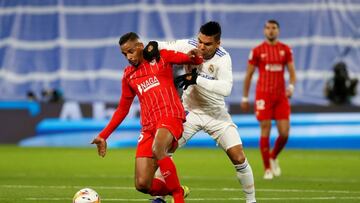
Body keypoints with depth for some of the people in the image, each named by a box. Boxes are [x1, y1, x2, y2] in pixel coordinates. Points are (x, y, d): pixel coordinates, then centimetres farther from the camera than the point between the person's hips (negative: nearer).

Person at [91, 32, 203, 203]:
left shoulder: (161, 56, 8)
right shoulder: (128, 75, 18)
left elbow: (196, 60, 7)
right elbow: (122, 109, 25)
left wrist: (194, 55, -18)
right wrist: (103, 135, 22)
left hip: (170, 116, -5)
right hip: (148, 126, 5)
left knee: (157, 149, -38)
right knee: (142, 184, -7)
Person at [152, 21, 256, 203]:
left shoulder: (223, 58, -23)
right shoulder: (188, 46, -16)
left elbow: (226, 88, -37)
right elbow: (163, 46, -7)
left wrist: (197, 79, -43)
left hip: (216, 113, -2)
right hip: (190, 111, 2)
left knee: (239, 158, -8)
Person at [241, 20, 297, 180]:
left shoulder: (286, 50, 8)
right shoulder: (257, 51, 1)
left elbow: (292, 72, 8)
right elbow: (249, 74, 7)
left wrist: (291, 86, -12)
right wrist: (245, 98, 7)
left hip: (281, 96, 3)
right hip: (263, 95, -2)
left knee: (284, 133, -4)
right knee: (265, 131, -5)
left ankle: (273, 157, 25)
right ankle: (267, 168, 4)